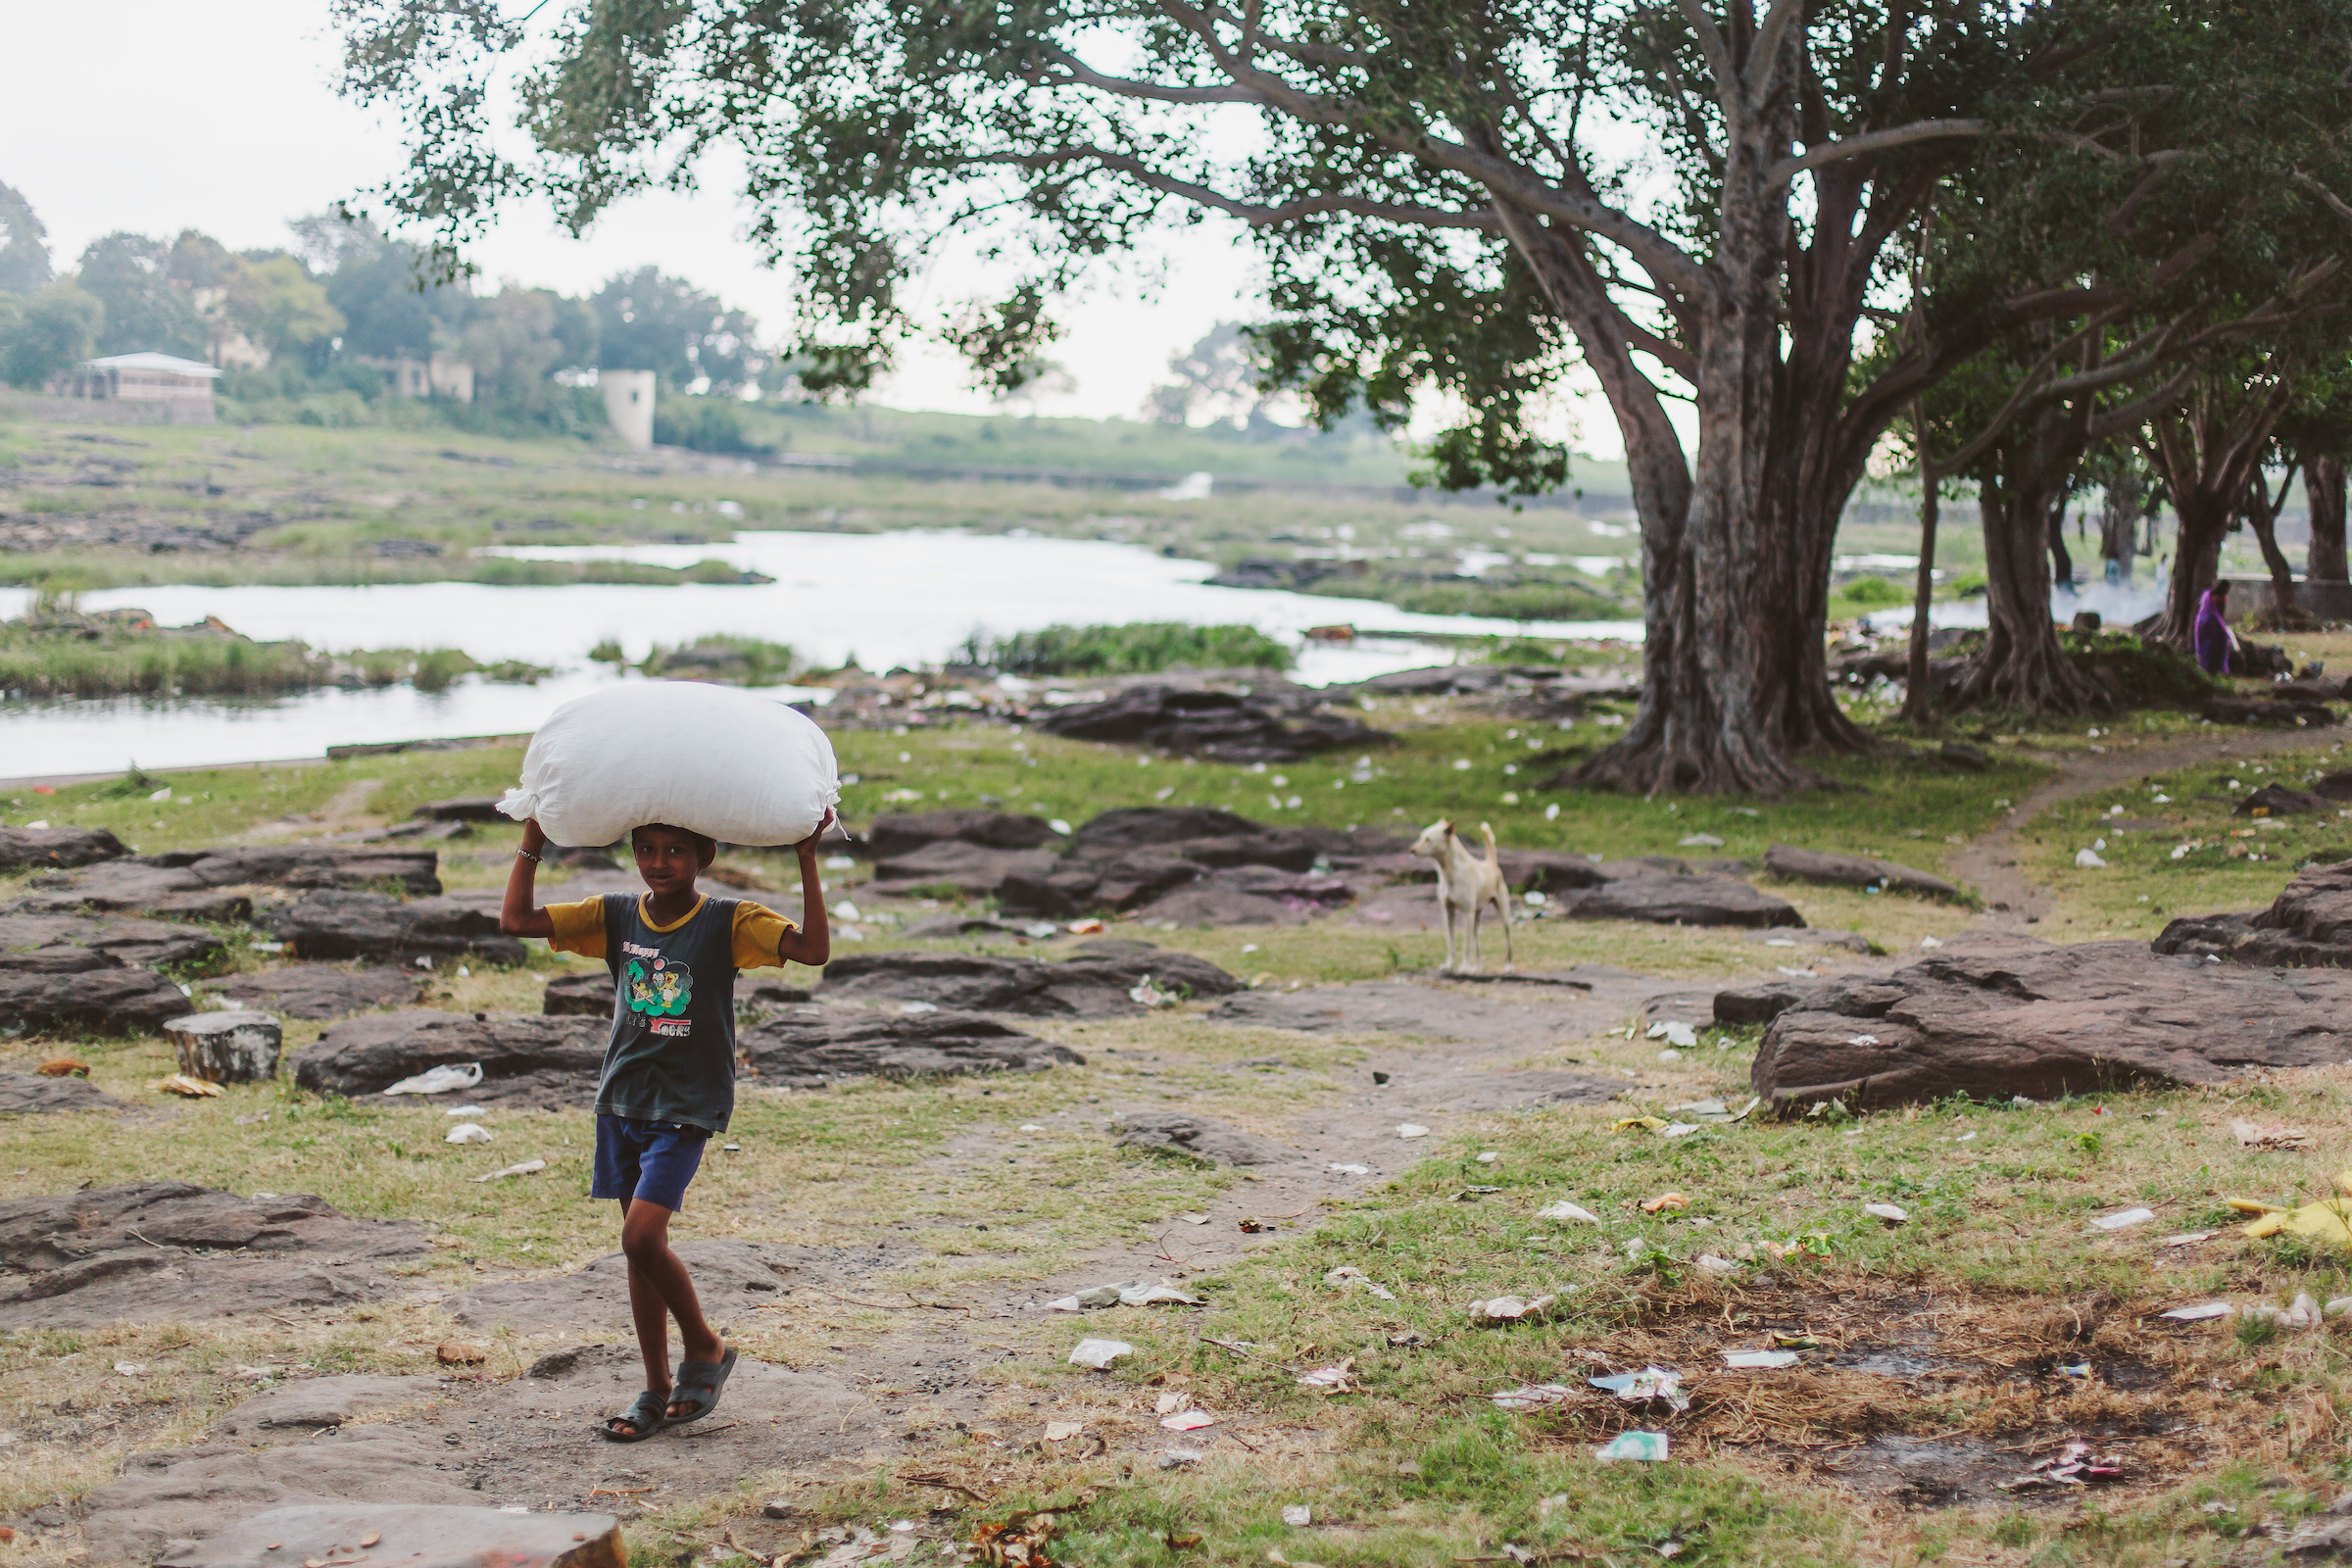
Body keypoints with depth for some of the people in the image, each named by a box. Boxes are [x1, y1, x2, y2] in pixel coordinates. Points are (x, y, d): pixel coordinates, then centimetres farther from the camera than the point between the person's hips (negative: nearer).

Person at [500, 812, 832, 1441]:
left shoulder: (729, 923, -10)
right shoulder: (614, 917, 2)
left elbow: (813, 949, -23)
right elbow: (515, 921, -1)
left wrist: (807, 860, -26)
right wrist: (531, 843, -5)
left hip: (688, 1106, -5)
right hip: (622, 1099, 5)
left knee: (641, 1238, -16)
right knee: (638, 1246, 9)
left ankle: (705, 1349, 8)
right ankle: (657, 1389, 20)